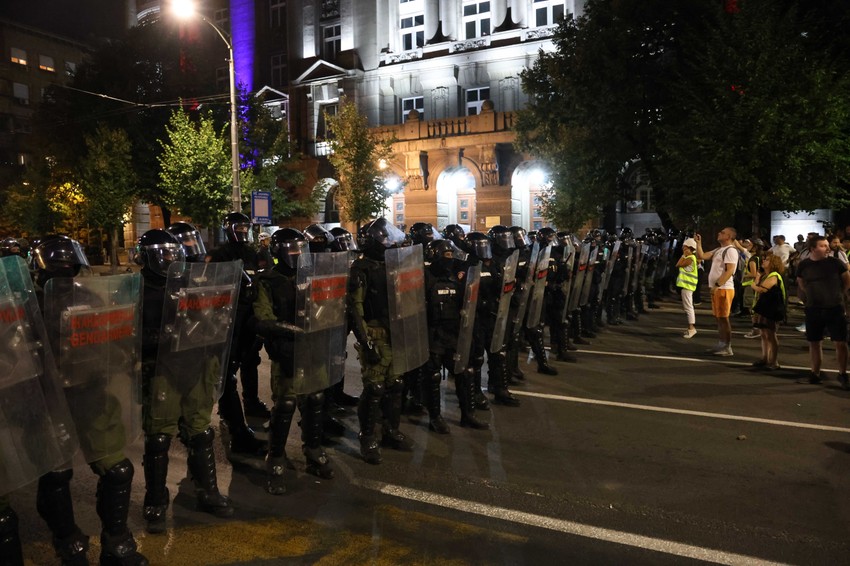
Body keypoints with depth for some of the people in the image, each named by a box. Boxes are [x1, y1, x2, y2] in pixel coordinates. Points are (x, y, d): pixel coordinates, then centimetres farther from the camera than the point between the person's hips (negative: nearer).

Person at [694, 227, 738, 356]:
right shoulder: (718, 250, 18)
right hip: (717, 289, 10)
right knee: (718, 318, 13)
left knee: (723, 318, -6)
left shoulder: (731, 250, -12)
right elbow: (701, 256, 16)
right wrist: (698, 243, 9)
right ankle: (721, 345, 20)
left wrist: (717, 285, -23)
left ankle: (727, 348, -2)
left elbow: (730, 271, -20)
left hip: (724, 289, -9)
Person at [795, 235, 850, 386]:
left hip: (835, 308, -1)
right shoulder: (803, 265, -3)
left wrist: (838, 294, 8)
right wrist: (812, 296, 9)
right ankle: (815, 374, 21)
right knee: (814, 342, 9)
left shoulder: (834, 262, -6)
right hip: (813, 310, 2)